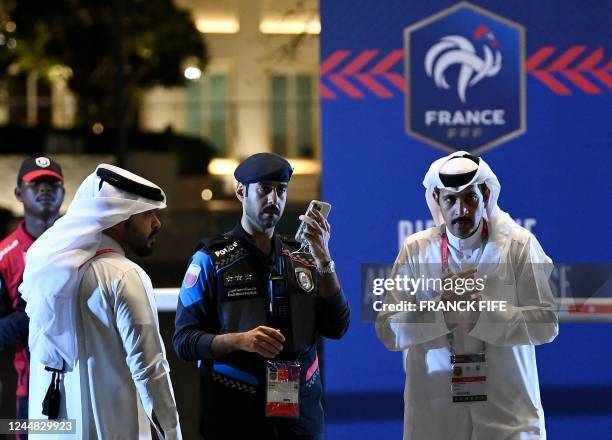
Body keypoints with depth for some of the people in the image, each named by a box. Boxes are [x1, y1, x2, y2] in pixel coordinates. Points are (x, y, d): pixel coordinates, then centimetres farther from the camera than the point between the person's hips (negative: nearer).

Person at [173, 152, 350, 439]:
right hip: (235, 414, -3)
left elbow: (335, 328, -1)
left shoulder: (303, 259, 8)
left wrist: (323, 260, -10)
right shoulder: (212, 261, -2)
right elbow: (184, 341, -6)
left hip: (301, 409, 3)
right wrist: (239, 340, -22)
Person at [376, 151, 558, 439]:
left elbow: (545, 324, -8)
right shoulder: (415, 250, 2)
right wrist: (440, 310, -19)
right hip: (435, 412, 1)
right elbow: (388, 331, -3)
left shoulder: (520, 245, -2)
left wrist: (479, 312, -19)